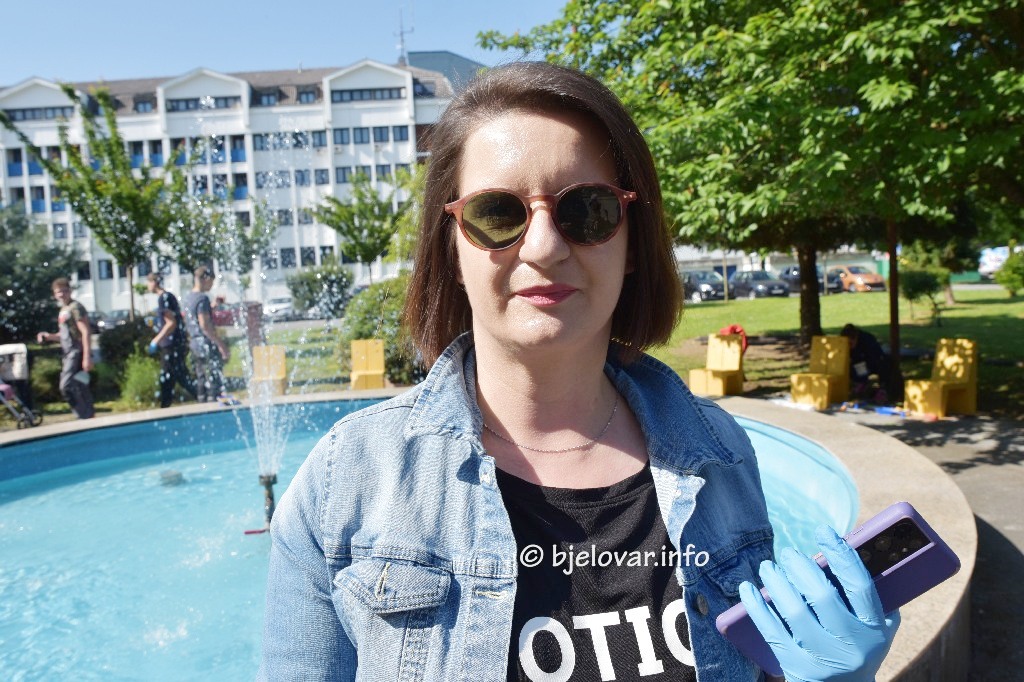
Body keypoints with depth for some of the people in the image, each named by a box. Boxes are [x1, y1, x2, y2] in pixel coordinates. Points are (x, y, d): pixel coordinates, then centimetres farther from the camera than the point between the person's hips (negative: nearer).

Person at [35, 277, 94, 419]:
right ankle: (89, 416, 14)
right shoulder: (63, 310, 19)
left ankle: (86, 417, -15)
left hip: (76, 352, -10)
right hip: (68, 353, 10)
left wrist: (87, 357, -23)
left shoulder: (75, 307, -9)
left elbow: (86, 333, -17)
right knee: (79, 388, 10)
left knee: (66, 386, -18)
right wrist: (49, 336, 9)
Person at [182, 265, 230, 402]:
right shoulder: (202, 298, -14)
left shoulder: (188, 297, 14)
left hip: (194, 344, 9)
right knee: (215, 383, -7)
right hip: (207, 345, -9)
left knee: (202, 383, 12)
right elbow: (204, 326, -20)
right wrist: (221, 344, -19)